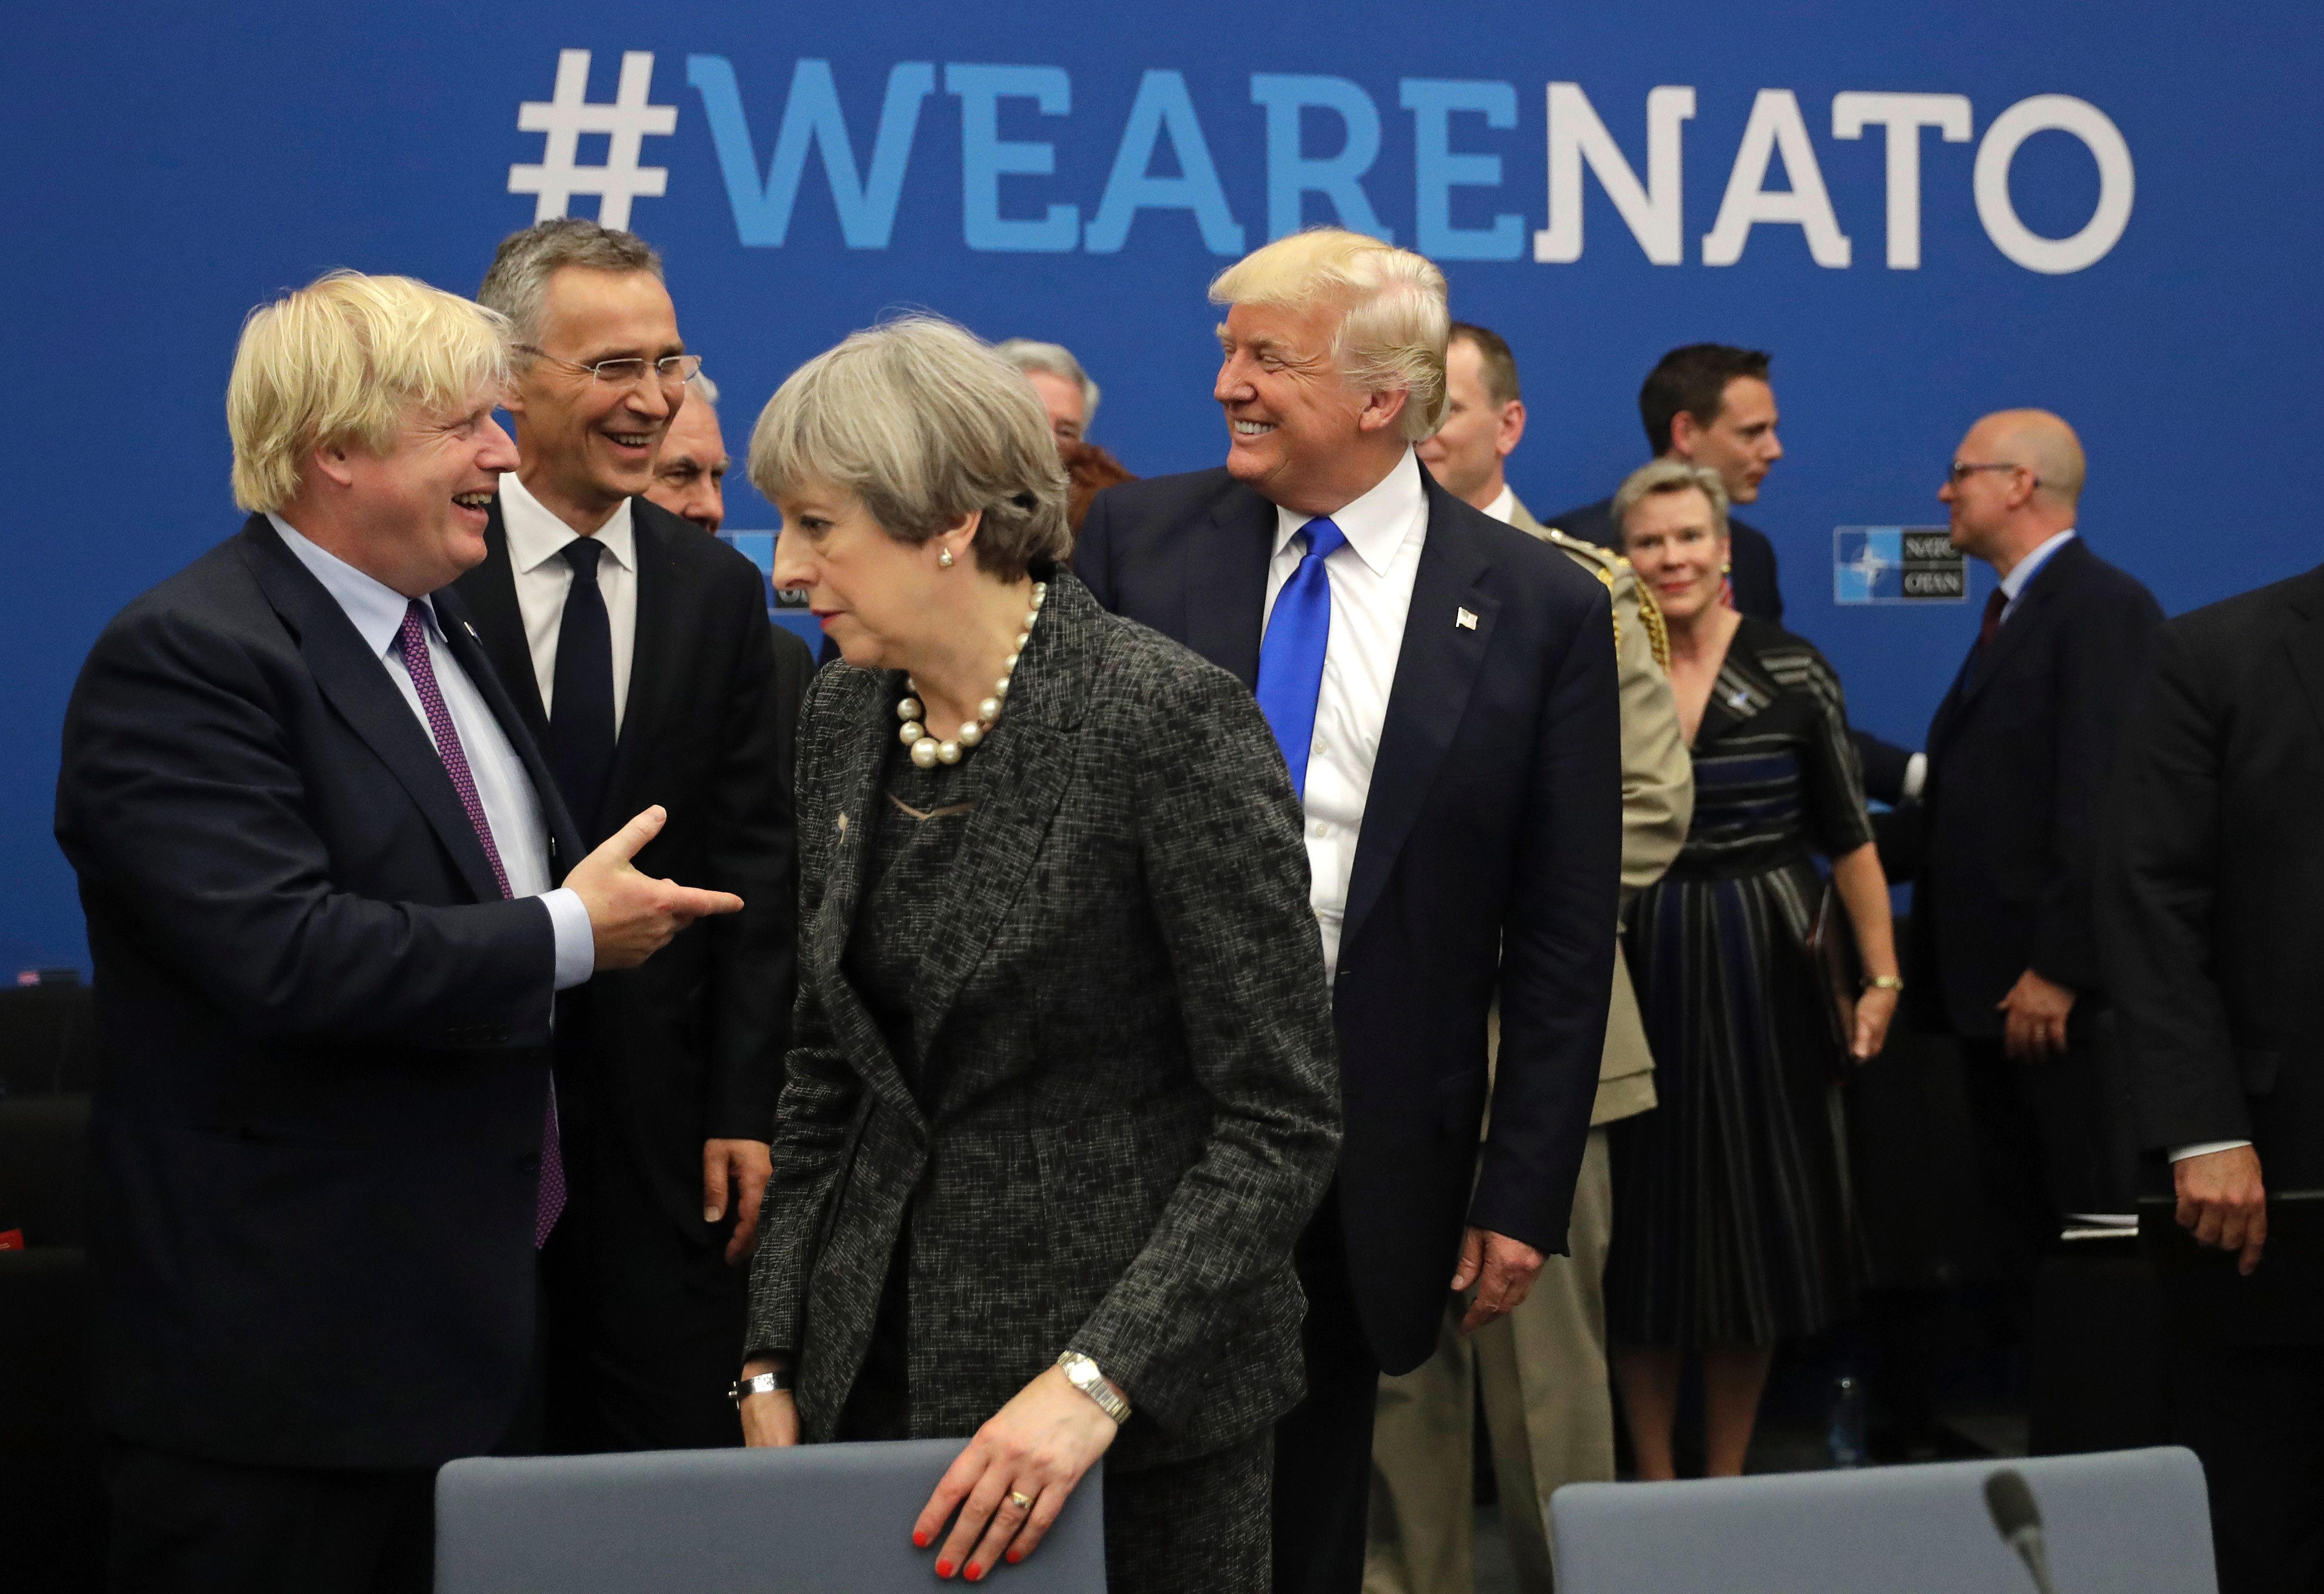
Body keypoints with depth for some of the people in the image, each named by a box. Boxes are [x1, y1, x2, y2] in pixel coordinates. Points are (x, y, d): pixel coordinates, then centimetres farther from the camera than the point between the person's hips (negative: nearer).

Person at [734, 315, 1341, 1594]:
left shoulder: (1169, 718, -16)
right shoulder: (844, 720, 5)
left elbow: (1282, 1122, -16)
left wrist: (1093, 1380, -24)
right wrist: (772, 1362, 6)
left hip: (1140, 1399, -5)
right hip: (880, 1371, 6)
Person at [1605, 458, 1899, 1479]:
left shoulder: (1792, 670, -2)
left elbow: (1849, 837, 0)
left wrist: (1883, 977, -4)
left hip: (1762, 977, 0)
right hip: (1635, 974, 0)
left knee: (1755, 1219, 7)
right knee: (1646, 1224, 5)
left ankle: (1728, 1480, 21)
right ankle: (1655, 1484, 17)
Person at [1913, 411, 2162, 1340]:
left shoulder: (2103, 608, -11)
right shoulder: (2013, 612, 19)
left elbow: (2102, 802, -19)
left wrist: (2058, 969, -21)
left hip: (2062, 994, -10)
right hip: (1996, 987, 10)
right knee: (2019, 1234, 11)